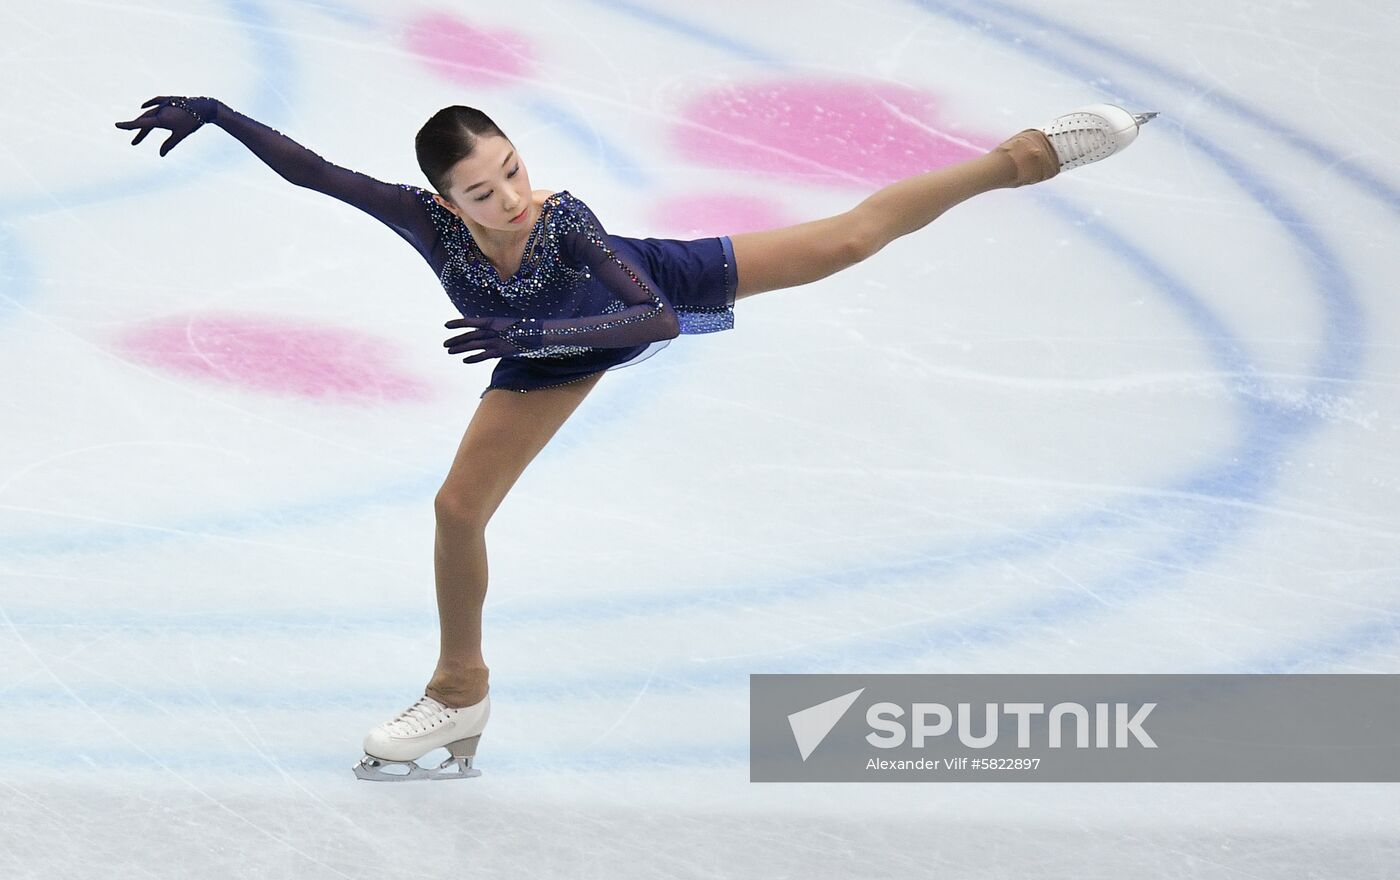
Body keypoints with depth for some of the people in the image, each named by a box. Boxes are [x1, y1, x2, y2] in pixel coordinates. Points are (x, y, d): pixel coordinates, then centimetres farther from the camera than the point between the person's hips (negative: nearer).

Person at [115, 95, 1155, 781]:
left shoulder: (565, 220, -44)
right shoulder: (425, 220, -38)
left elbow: (659, 319, -50)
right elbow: (303, 167, -35)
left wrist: (534, 334, -62)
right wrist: (214, 111, -47)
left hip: (652, 289, -3)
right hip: (559, 351, 3)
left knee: (853, 237, 1)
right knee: (459, 506, 2)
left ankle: (1025, 156, 17)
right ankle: (460, 696, 25)